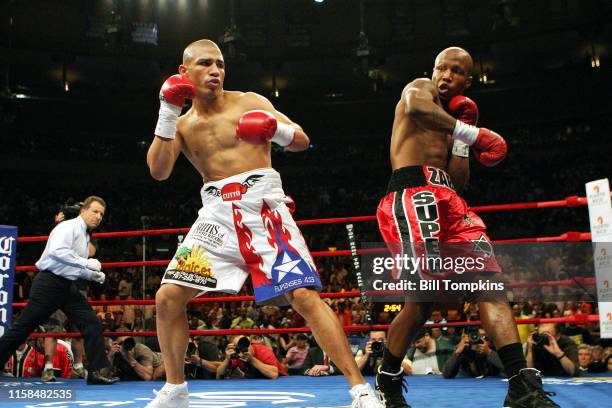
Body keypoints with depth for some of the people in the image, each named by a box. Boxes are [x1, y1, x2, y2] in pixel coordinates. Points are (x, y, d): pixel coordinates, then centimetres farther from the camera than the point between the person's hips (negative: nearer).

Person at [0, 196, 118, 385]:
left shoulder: (85, 235, 18)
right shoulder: (69, 226, -9)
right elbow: (57, 250, -27)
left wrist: (93, 275, 10)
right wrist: (86, 262, -25)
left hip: (67, 286, 9)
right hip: (49, 283, -9)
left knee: (92, 323, -3)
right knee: (24, 326, -1)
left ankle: (98, 371, -4)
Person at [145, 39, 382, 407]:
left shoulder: (249, 102, 6)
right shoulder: (181, 124, 13)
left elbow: (303, 141, 6)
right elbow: (159, 172, -3)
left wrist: (280, 131, -17)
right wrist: (167, 114, -9)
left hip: (262, 203, -3)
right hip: (217, 211, 4)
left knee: (305, 296, -16)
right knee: (168, 298, -2)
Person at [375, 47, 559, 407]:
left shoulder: (447, 124, 30)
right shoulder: (420, 87, 11)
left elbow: (459, 181, 21)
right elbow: (416, 108, -18)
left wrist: (462, 139, 15)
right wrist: (471, 132, -21)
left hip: (448, 199, 8)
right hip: (413, 192, -8)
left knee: (489, 279, -6)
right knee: (424, 296, -16)